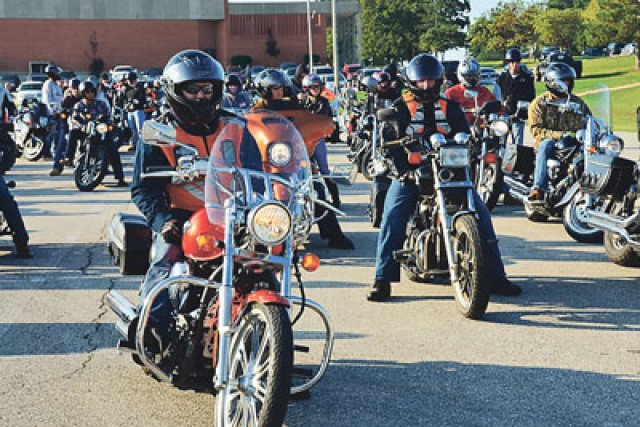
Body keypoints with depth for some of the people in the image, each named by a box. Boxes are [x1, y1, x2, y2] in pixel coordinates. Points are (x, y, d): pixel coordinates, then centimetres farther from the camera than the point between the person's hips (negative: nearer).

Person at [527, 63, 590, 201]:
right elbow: (536, 130, -6)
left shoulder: (578, 102, 17)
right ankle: (538, 188, -47)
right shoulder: (539, 103, 6)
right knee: (546, 143, -38)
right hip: (549, 140, -2)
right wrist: (559, 135, -20)